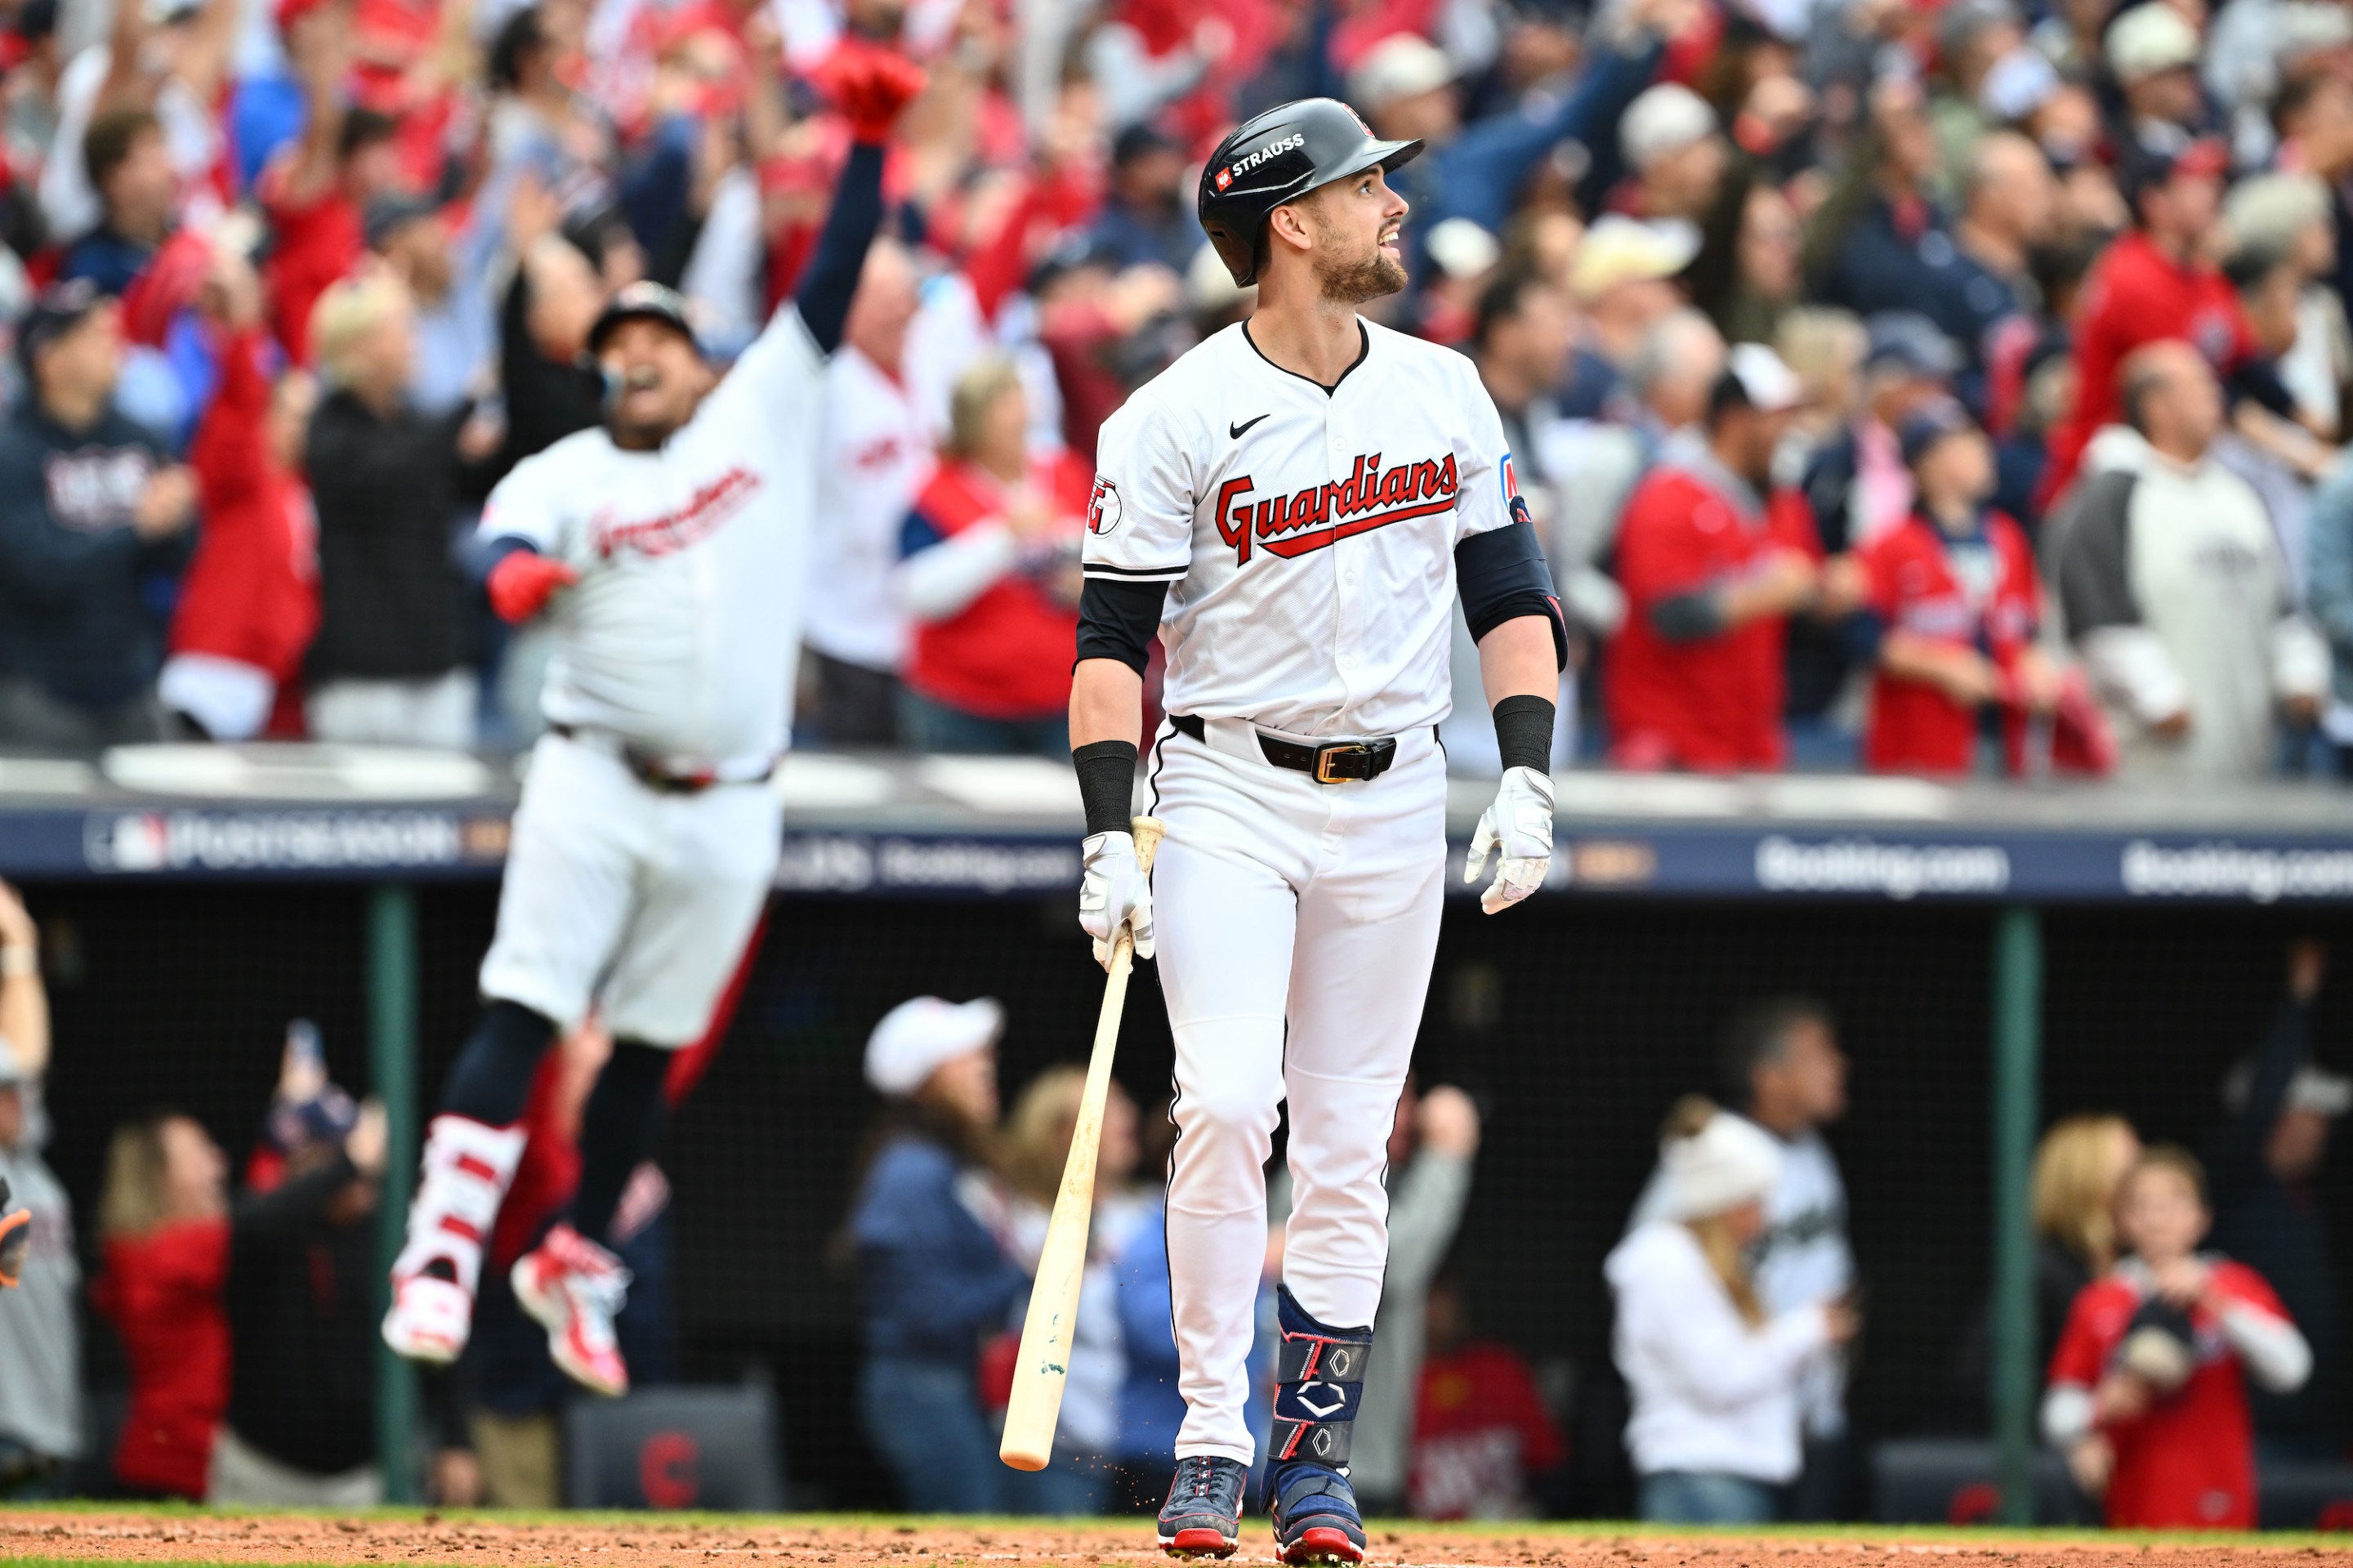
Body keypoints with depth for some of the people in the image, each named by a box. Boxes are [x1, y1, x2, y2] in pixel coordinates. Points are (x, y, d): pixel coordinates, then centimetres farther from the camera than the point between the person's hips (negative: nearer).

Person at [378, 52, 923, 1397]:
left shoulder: (762, 415, 11)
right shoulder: (569, 474, 5)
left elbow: (831, 288, 6)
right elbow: (510, 536, -15)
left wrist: (868, 144, -1)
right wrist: (519, 573, -39)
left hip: (728, 811, 2)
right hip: (595, 780, -2)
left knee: (651, 1048, 9)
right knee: (523, 1018, -12)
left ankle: (579, 1261, 24)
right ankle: (442, 1260, -16)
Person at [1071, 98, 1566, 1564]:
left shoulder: (1445, 391, 7)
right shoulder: (1174, 421, -7)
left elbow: (1513, 597, 11)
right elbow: (1114, 641, -6)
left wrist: (1530, 777, -1)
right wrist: (1109, 838, -15)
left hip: (1393, 803, 4)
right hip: (1229, 797, -4)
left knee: (1349, 1147, 3)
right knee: (1226, 1107, -17)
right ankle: (1210, 1444, -10)